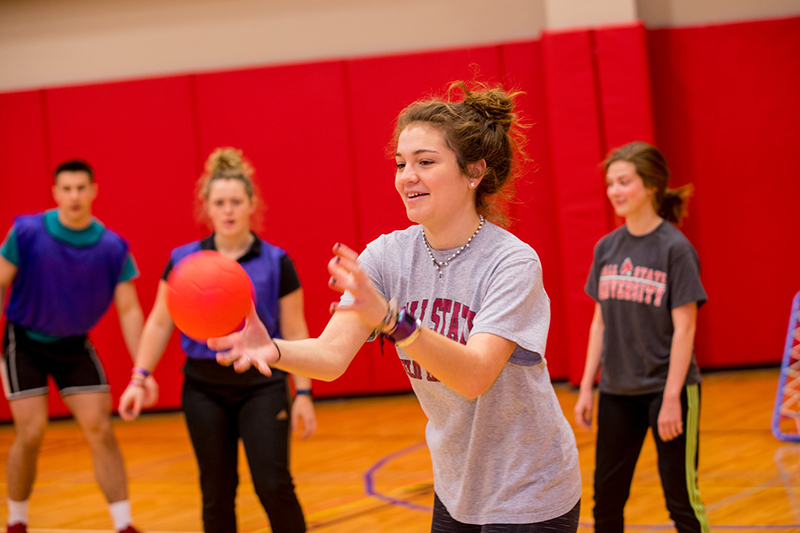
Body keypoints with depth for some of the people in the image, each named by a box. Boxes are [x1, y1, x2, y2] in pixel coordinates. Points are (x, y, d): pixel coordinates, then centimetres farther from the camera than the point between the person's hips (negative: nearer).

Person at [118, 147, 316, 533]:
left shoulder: (275, 262, -3)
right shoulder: (183, 260, 2)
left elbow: (295, 332, 0)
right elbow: (159, 323, 7)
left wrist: (303, 393, -4)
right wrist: (139, 379, 0)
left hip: (261, 385, -2)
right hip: (204, 387, 2)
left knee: (273, 486, -11)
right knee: (216, 494, 6)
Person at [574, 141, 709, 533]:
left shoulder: (675, 248, -11)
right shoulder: (607, 248, 5)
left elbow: (684, 328, -13)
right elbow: (600, 321, 10)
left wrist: (672, 398, -17)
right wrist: (586, 388, 8)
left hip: (666, 390, -5)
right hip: (617, 392, 6)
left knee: (681, 500, 0)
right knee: (606, 499, 9)